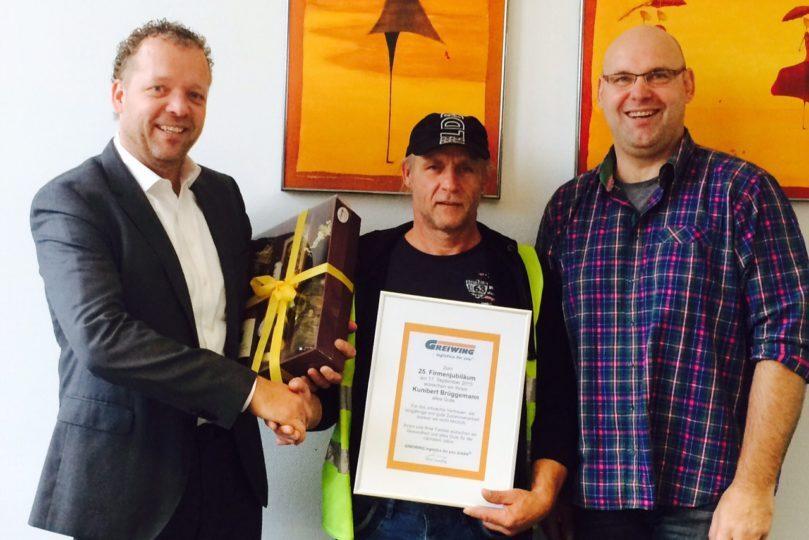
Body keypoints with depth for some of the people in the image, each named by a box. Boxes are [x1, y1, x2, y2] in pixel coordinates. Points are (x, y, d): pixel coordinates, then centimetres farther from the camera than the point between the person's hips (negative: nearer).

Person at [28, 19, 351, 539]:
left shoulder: (224, 192, 9)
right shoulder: (69, 201, -11)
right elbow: (100, 335, -23)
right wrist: (251, 390, -24)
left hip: (229, 465, 6)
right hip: (120, 475, -5)